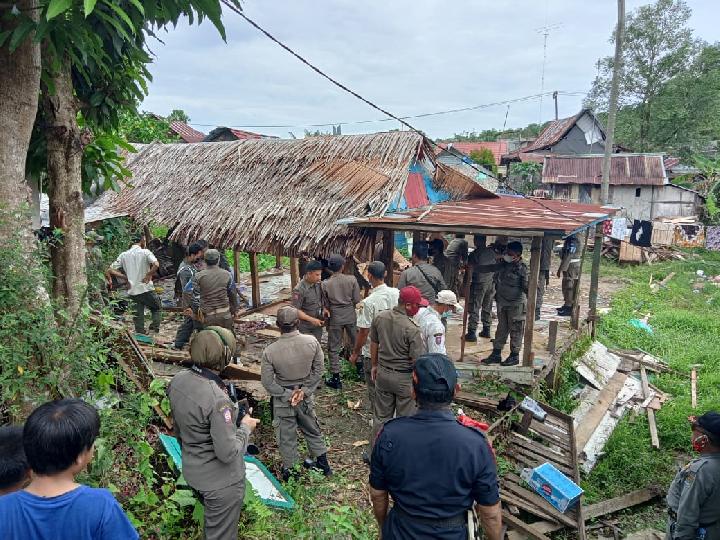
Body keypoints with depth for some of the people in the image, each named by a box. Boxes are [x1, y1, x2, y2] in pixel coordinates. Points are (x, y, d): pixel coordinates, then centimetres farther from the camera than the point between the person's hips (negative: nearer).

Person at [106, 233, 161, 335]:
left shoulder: (124, 255, 7)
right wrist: (148, 276, -12)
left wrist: (126, 277, 6)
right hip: (146, 289, -4)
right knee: (156, 308, 17)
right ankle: (154, 328, 0)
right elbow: (156, 265, -25)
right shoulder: (145, 252, -6)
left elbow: (109, 271, 4)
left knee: (138, 316, 11)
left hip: (132, 291, 4)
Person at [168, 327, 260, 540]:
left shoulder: (177, 381, -9)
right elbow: (228, 452, -27)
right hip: (221, 482, -7)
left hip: (192, 472, 7)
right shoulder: (217, 399, -34)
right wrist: (245, 427, -11)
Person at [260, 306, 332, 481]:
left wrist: (287, 394, -10)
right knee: (312, 430, 24)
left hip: (282, 400, -2)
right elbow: (318, 370, -11)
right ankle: (323, 463, 39)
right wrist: (304, 390, -7)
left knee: (286, 435, 18)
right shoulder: (312, 342, -20)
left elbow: (267, 382, -17)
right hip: (305, 396, 2)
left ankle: (289, 470, 34)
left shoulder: (270, 351, -24)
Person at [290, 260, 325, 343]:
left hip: (317, 324, 6)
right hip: (305, 328, -6)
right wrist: (311, 319, -24)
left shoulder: (318, 284, -3)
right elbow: (295, 310, -21)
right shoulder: (299, 290, -23)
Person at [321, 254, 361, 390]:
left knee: (333, 348, 8)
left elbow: (326, 305, -3)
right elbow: (357, 300, -6)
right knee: (356, 342, 20)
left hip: (335, 318, -1)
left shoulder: (325, 284, -10)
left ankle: (335, 378, 12)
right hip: (350, 316, 1)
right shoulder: (352, 279, -9)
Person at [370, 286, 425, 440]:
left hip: (383, 374, 6)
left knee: (381, 416, 18)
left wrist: (374, 365, 20)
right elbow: (417, 360, -20)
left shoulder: (379, 318, -6)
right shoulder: (412, 329, -25)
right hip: (405, 378, -5)